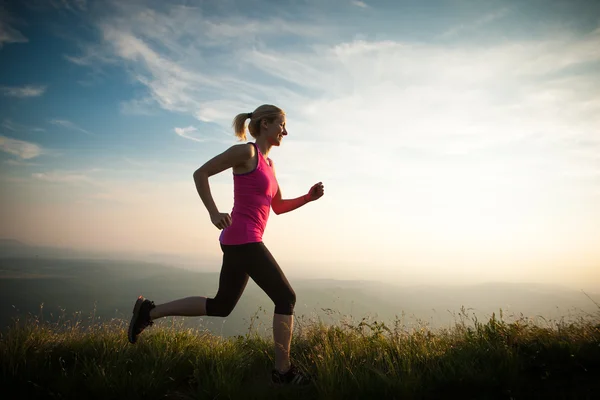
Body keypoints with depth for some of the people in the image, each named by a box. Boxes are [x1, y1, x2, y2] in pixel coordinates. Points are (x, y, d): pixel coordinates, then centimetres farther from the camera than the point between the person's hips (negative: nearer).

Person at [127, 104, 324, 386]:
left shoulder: (268, 163, 19)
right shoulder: (245, 151, -8)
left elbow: (279, 207, 23)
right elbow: (200, 173, -8)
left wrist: (309, 197, 9)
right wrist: (214, 213, -16)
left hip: (240, 242, 10)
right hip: (242, 239, -10)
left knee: (221, 306, 17)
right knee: (286, 298, -4)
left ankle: (149, 311, 23)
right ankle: (283, 370, 5)